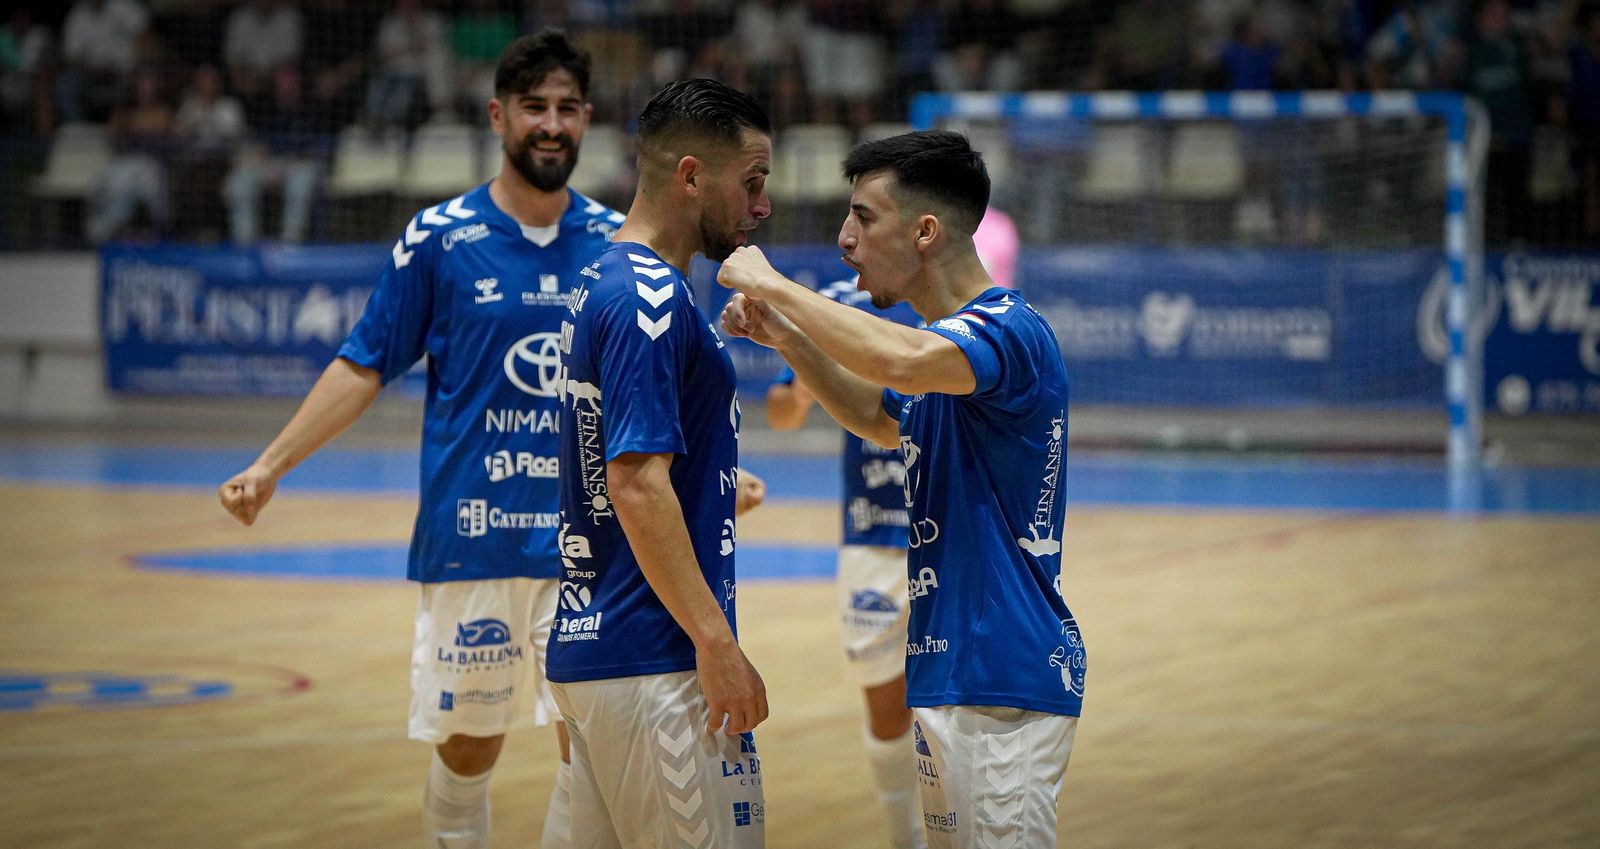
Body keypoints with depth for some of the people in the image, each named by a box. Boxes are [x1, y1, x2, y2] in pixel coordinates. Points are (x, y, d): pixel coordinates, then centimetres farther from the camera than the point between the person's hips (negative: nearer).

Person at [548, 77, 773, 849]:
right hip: (656, 663, -10)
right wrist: (717, 642, -21)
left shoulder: (600, 286, 16)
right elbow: (636, 482, -21)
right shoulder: (650, 297, -14)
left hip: (586, 645, 10)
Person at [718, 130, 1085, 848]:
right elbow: (882, 420, 35)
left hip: (1004, 679, -10)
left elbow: (900, 362, -37)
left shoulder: (1009, 331, -17)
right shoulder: (946, 339, 15)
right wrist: (788, 339, 19)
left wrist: (774, 285, -24)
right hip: (941, 675, 10)